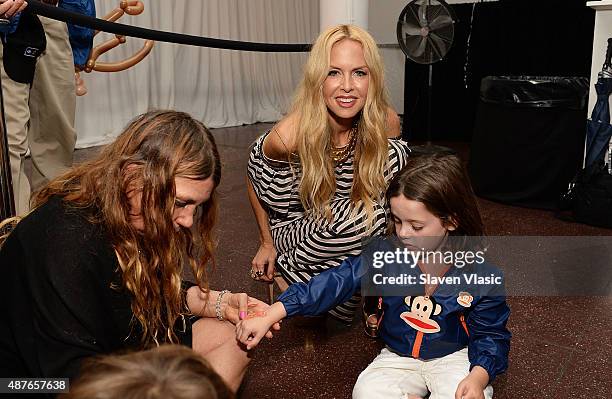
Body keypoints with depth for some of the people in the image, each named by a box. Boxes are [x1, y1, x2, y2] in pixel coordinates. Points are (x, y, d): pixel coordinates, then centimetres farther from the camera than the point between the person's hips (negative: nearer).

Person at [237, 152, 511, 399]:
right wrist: (267, 318, -19)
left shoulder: (482, 276, -16)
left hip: (454, 358, -1)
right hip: (397, 357, 2)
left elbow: (491, 335, -5)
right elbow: (333, 284, -14)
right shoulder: (384, 254, -13)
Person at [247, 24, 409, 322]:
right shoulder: (290, 136, -27)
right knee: (360, 216, -33)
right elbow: (254, 179, -6)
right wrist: (267, 243, 5)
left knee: (397, 154, -20)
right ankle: (286, 265, -6)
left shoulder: (387, 123, -18)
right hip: (294, 230, -4)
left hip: (346, 227, 4)